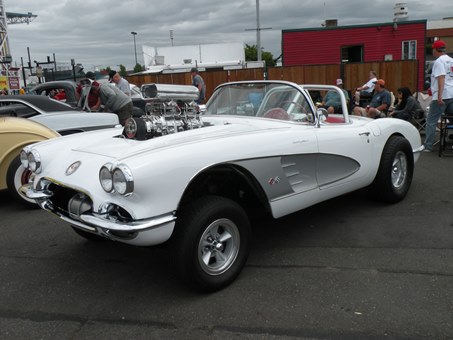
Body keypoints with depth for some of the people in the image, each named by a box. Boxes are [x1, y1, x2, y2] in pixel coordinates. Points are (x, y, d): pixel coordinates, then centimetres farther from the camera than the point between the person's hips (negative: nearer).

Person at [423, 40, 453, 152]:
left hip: (442, 96, -8)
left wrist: (439, 95, -23)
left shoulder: (439, 61, -8)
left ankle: (427, 146, -3)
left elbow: (441, 78, -18)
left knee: (431, 121, -3)